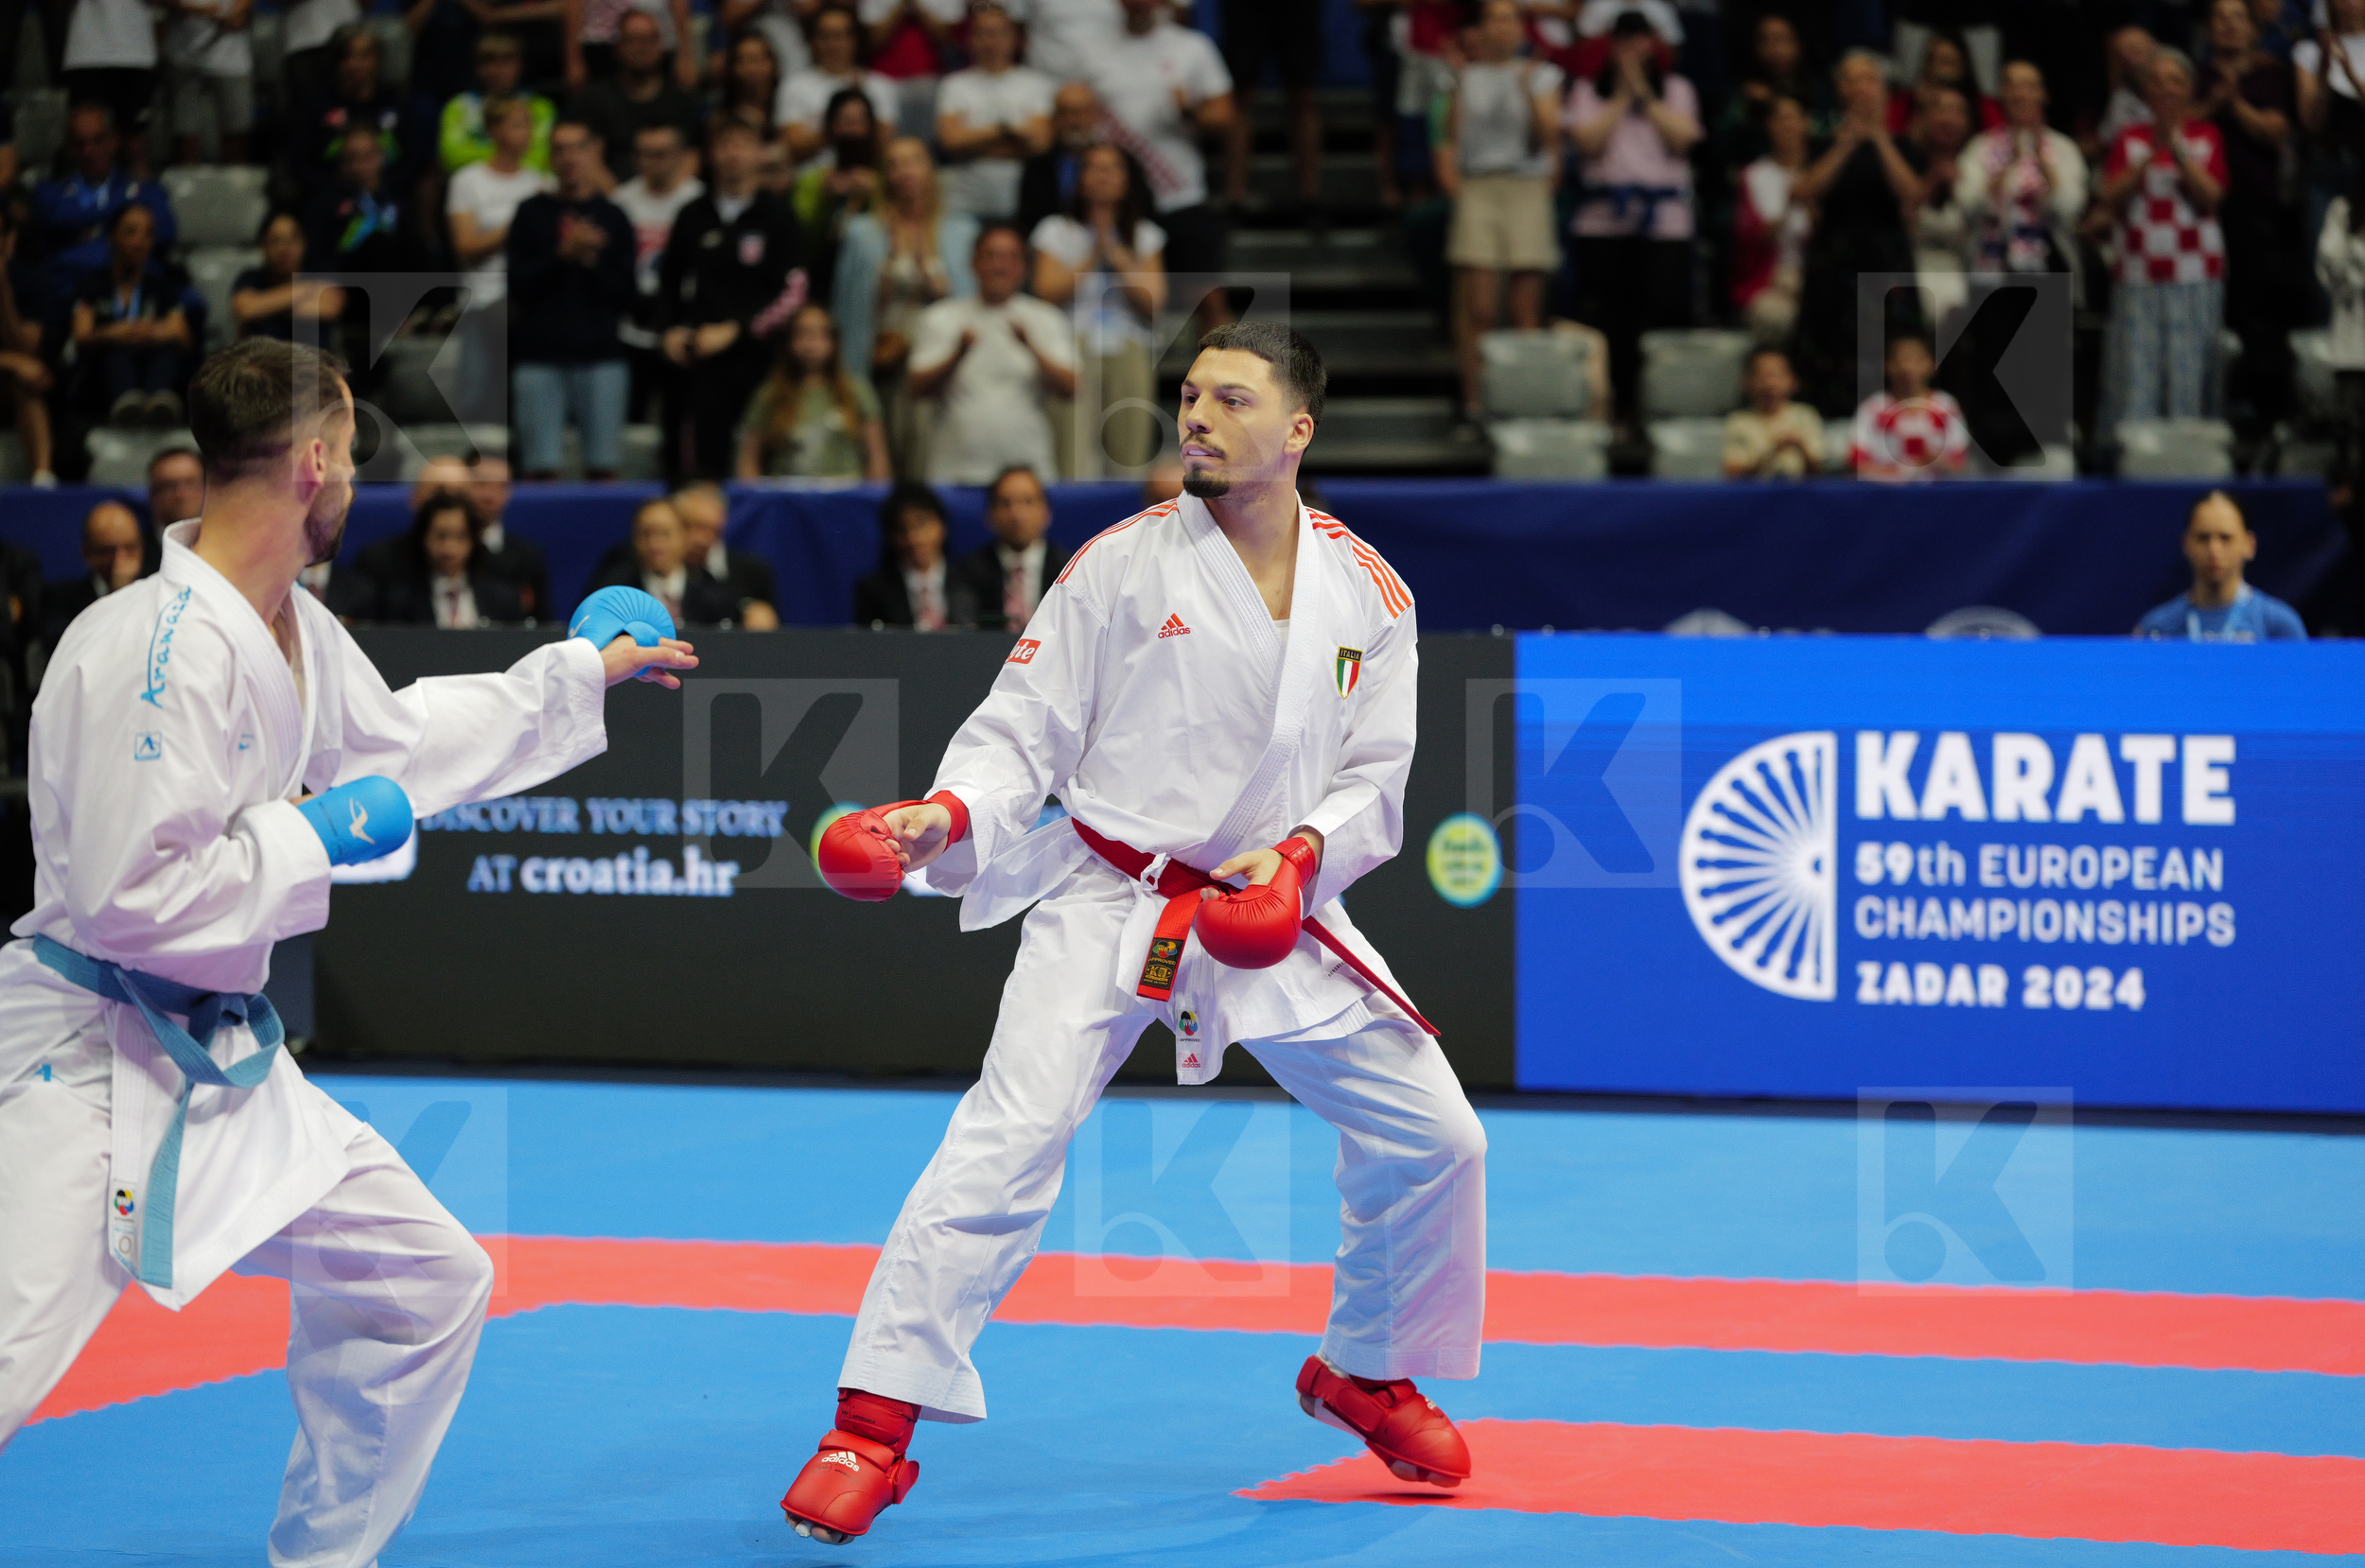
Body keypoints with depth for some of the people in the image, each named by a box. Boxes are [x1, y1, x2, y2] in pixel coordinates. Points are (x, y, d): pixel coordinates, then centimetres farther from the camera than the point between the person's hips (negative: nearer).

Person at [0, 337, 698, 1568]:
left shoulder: (293, 630, 8)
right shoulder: (160, 647, -22)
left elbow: (396, 740, 29)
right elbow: (125, 896, -25)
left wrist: (582, 672, 34)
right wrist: (316, 838, -15)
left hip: (217, 1053, 10)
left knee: (428, 1281, 14)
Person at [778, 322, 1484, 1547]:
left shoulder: (1367, 594, 1)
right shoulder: (1123, 565, -7)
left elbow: (1373, 776, 3)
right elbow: (1023, 730, -5)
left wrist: (1302, 857, -16)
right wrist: (948, 815, -23)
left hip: (1275, 905, 4)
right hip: (1111, 904, -4)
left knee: (1432, 1138, 6)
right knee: (1010, 1138, -19)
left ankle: (1366, 1372, 32)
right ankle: (873, 1426, -17)